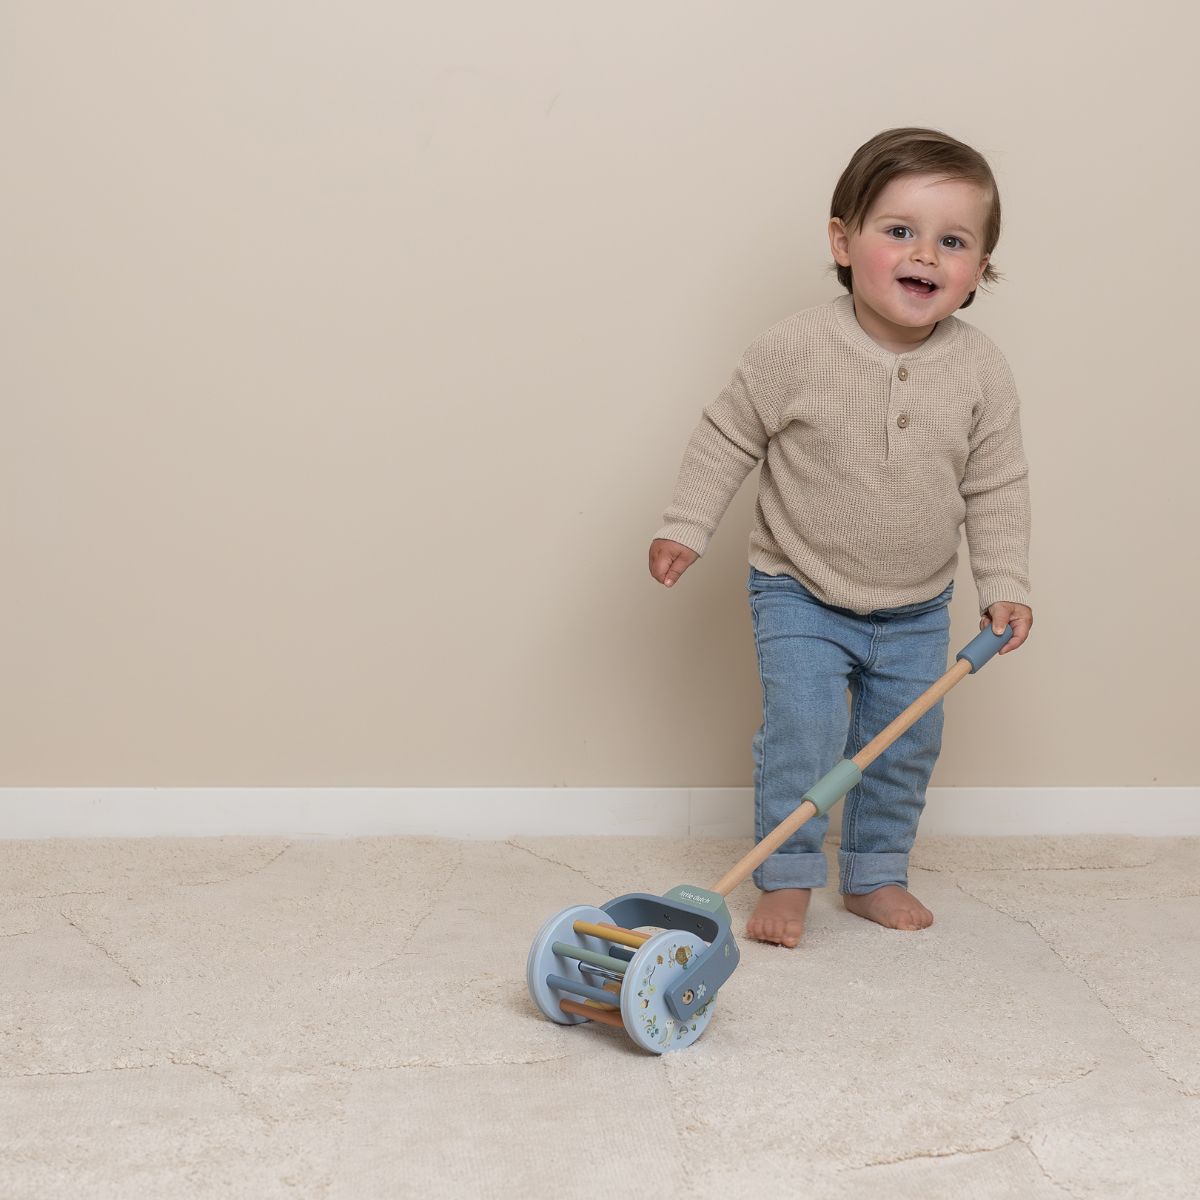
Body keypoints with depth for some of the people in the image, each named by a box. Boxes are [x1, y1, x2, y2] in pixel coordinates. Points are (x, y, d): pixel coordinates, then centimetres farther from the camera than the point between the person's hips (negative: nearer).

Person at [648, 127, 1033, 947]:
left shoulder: (983, 371, -11)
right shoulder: (798, 349, -19)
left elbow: (998, 487, -1)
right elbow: (728, 436, -7)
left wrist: (1005, 584, -4)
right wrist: (686, 527, -8)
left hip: (918, 607, 4)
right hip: (801, 594, -3)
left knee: (906, 741, 11)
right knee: (800, 734, -10)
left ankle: (876, 875, 31)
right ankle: (788, 879, 9)